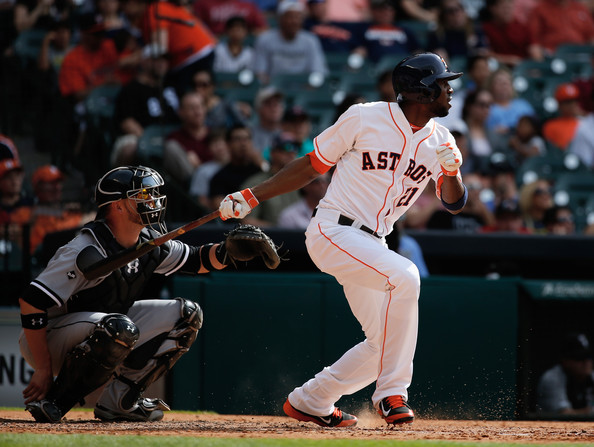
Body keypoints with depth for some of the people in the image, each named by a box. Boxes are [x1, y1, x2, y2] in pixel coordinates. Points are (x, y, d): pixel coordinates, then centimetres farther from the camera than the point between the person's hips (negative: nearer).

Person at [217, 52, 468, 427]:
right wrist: (251, 198, -1)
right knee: (404, 276, -31)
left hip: (372, 243, 7)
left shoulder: (440, 140, 7)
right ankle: (392, 393, -24)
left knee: (383, 344, 2)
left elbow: (454, 203, 4)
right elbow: (313, 166, 1)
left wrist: (451, 171, -18)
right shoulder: (363, 118, -8)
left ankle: (309, 402, 21)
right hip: (332, 232, -7)